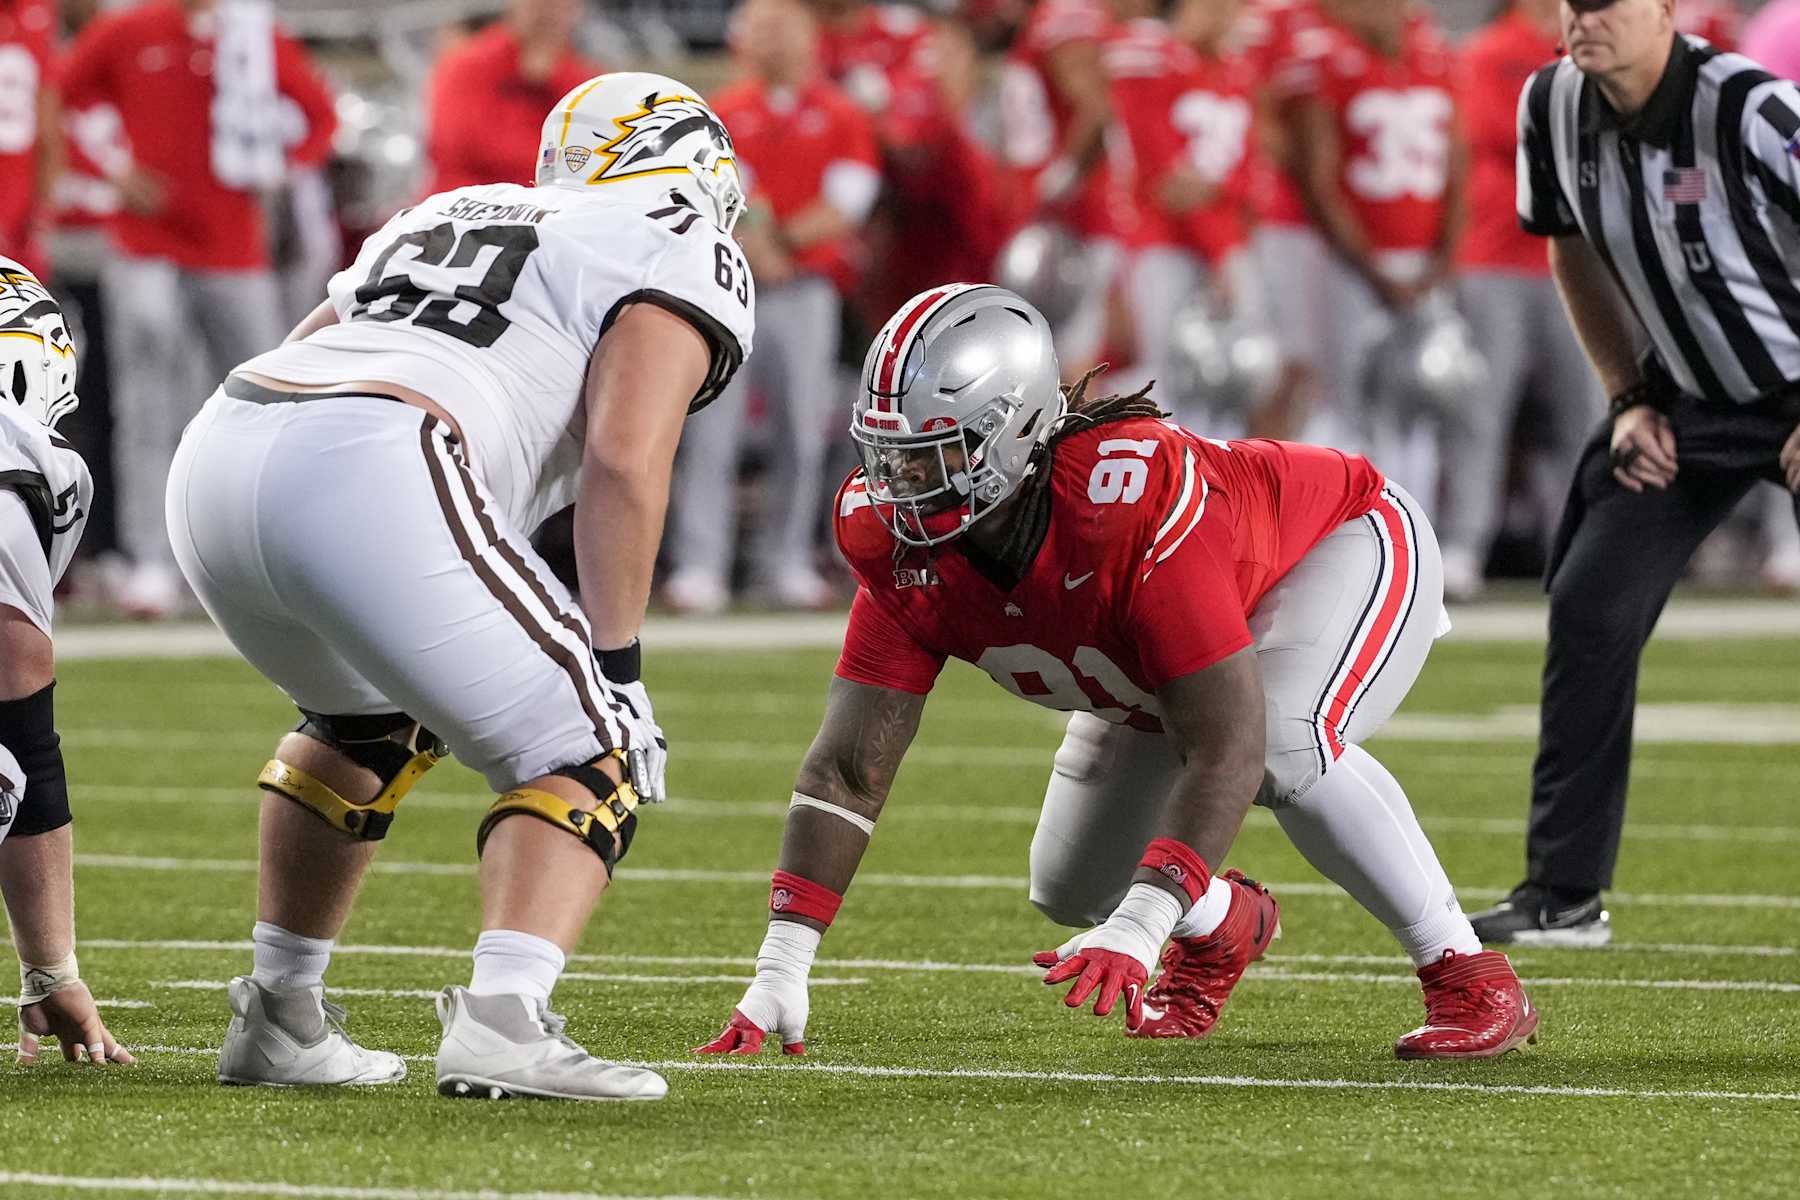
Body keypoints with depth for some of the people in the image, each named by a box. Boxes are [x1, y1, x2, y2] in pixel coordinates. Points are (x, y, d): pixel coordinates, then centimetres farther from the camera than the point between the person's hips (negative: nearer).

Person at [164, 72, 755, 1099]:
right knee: (589, 758, 3)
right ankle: (502, 1024, -18)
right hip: (370, 479, -8)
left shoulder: (447, 217, 36)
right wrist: (618, 668, 1)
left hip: (216, 451, 8)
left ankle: (279, 1019, 35)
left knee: (368, 723, 33)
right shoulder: (683, 254, 14)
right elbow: (625, 461, -3)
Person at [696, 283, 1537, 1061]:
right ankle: (1219, 926, 37)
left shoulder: (1134, 499, -44)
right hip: (1163, 650, 7)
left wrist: (1138, 929, -54)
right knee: (1072, 891, 2)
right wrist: (779, 973, -31)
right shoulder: (906, 555, -25)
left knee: (1286, 750, -37)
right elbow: (848, 768, -23)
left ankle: (1471, 980, -22)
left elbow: (1226, 749, -46)